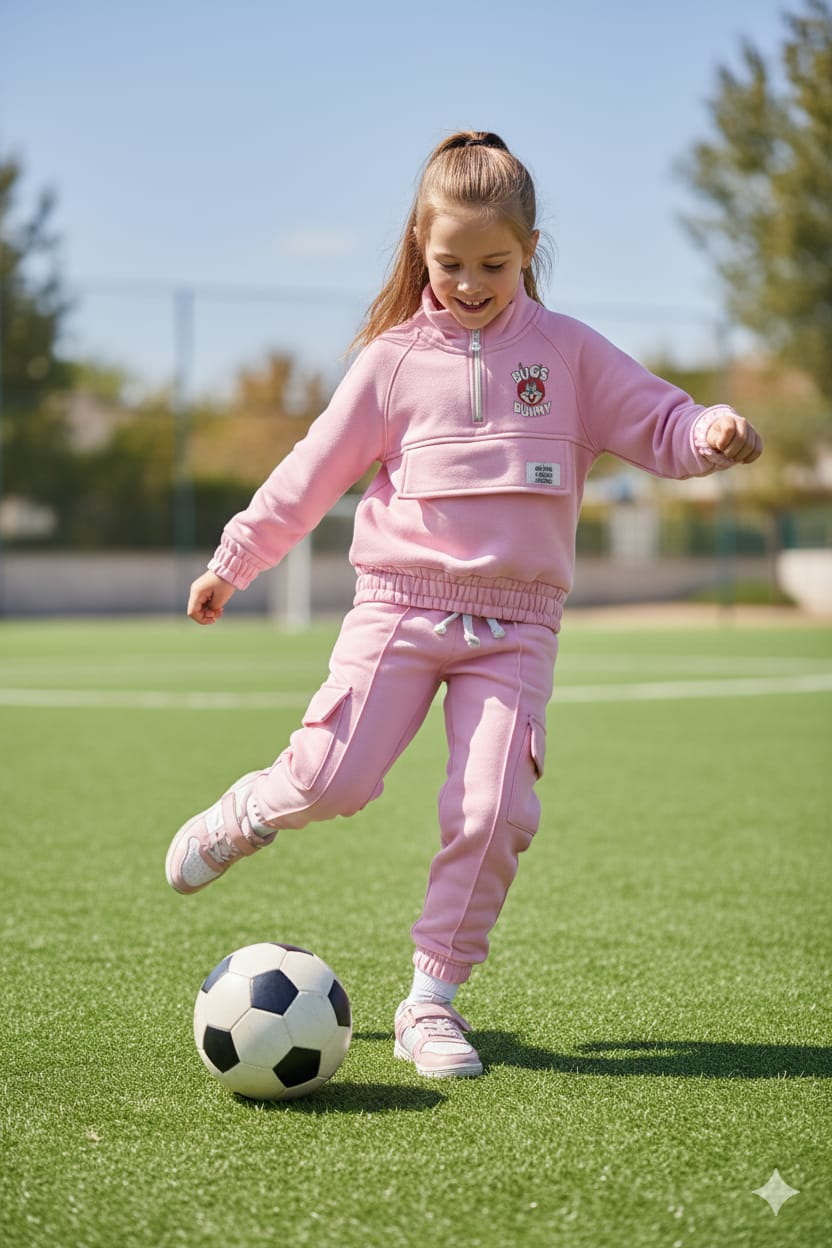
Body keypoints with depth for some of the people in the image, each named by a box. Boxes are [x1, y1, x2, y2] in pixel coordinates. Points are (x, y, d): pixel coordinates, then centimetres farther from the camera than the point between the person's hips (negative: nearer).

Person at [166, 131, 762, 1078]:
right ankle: (242, 816, 24)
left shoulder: (568, 353, 7)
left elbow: (658, 427, 2)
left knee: (496, 811, -11)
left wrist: (715, 432, -21)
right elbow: (315, 470, 11)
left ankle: (432, 1000, 3)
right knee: (332, 778, -11)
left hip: (515, 623, 1)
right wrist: (231, 563, 13)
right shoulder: (395, 358, 6)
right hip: (400, 601, -1)